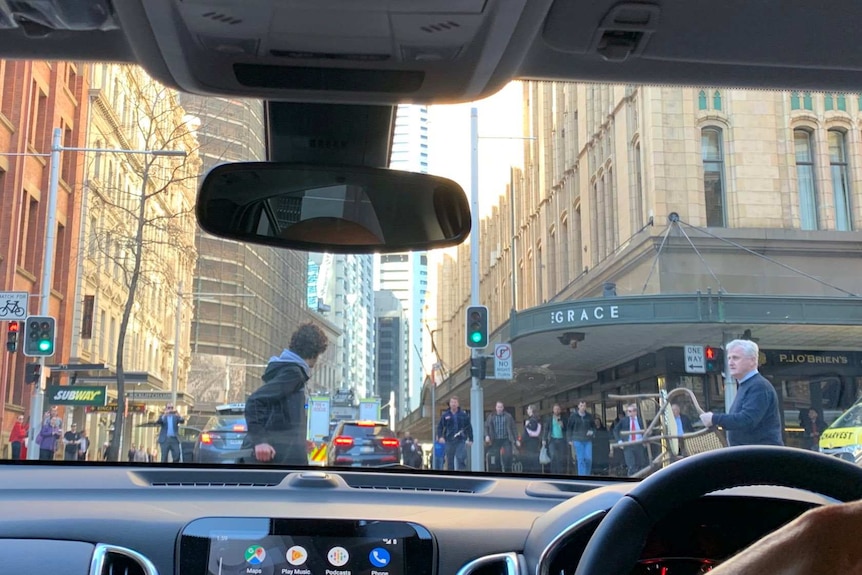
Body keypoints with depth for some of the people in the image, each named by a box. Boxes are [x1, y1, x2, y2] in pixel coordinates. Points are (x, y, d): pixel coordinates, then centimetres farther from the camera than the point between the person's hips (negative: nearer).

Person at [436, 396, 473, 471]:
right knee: (450, 461, 6)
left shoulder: (463, 414, 4)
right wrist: (440, 436, -8)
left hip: (461, 441, -2)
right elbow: (440, 427, 7)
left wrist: (470, 439, 5)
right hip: (449, 441, 2)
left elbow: (469, 427, 7)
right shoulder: (445, 415, 5)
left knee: (461, 459, -15)